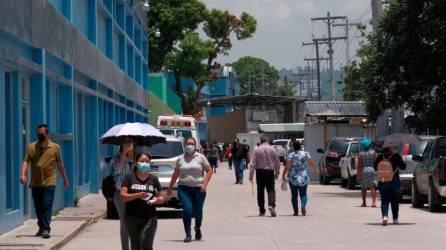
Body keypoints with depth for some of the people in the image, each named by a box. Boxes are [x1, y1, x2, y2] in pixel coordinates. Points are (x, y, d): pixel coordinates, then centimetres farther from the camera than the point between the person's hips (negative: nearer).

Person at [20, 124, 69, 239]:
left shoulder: (55, 147, 4)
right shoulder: (31, 147, 5)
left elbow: (60, 164, 11)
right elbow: (26, 161, -2)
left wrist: (65, 179, 16)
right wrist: (23, 174, -19)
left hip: (49, 182, -3)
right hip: (35, 183, 3)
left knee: (47, 206, -10)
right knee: (38, 207, 10)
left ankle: (46, 229, -12)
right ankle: (41, 228, 23)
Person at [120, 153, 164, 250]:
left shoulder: (153, 178, 7)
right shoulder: (129, 177, 2)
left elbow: (162, 197, 12)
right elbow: (123, 196, -6)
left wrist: (158, 200, -13)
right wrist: (137, 195, -21)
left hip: (149, 217, 0)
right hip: (132, 217, 0)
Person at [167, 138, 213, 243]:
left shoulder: (200, 157, 4)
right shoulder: (180, 159, 9)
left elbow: (209, 171, 4)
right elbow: (176, 174, 18)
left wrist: (204, 184, -8)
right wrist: (170, 187, 20)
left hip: (198, 188, 0)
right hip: (184, 188, 0)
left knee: (198, 211, 5)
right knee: (187, 210, -15)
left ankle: (198, 228, 36)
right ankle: (188, 234, -7)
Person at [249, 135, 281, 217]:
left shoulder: (257, 150, -1)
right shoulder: (273, 150, 3)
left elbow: (253, 163, -4)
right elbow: (277, 163, 7)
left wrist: (251, 174, -2)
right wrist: (277, 173, 19)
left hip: (260, 171, 0)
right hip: (270, 171, 0)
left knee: (260, 191, 6)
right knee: (271, 189, 2)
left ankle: (262, 211, 8)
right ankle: (271, 205, -24)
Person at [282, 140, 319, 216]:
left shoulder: (291, 155, -6)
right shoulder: (306, 154, 0)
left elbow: (287, 167, -11)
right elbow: (312, 164, 5)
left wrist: (283, 175, 1)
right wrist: (316, 170, 24)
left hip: (293, 178, -1)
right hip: (304, 178, 1)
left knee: (294, 195, 8)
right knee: (303, 194, 8)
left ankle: (296, 212, 6)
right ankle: (303, 205, -21)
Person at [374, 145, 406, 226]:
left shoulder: (380, 157, -1)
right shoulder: (396, 156, -7)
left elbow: (375, 167, 7)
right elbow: (403, 166, -4)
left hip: (382, 182, 1)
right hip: (394, 181, -1)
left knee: (384, 200, 2)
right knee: (395, 201, 13)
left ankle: (385, 216, -22)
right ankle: (395, 219, 20)